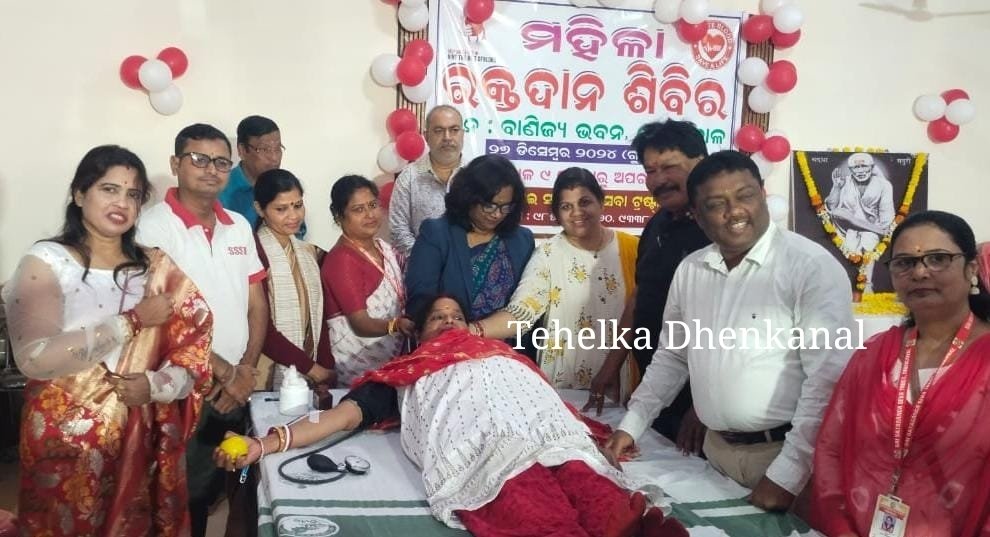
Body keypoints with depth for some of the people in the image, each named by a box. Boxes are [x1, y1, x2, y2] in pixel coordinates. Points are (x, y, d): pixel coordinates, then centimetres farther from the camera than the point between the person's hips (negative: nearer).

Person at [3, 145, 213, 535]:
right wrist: (133, 321, -19)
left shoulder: (156, 267, 4)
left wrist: (154, 385, -19)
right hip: (66, 441, -3)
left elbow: (193, 352, 1)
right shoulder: (46, 261, -8)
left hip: (142, 440, 3)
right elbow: (34, 358, -21)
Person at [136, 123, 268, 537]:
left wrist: (246, 369, -3)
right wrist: (225, 372, -11)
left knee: (221, 487, 17)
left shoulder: (239, 226, 8)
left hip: (238, 389, 5)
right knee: (186, 499, 7)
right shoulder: (154, 227, -10)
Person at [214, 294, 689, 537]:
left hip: (558, 443, 3)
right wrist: (264, 444, 11)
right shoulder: (407, 374, 35)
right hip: (484, 454, -3)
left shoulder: (503, 355, 42)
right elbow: (348, 413, 24)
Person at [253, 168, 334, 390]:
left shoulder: (311, 254, 9)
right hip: (269, 377, -5)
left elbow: (318, 319, 8)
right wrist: (311, 367, -12)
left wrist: (326, 371, -4)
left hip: (313, 376, 6)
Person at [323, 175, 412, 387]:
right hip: (357, 366, -7)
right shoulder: (341, 260, -17)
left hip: (392, 358, 7)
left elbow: (400, 299, 13)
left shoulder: (384, 248, 6)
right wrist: (396, 325, -39)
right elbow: (361, 324, -22)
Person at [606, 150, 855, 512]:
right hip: (716, 450, 5)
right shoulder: (689, 271, 4)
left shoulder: (812, 266, -14)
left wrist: (786, 475, -21)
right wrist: (631, 426, 9)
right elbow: (671, 357, 14)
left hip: (785, 452, -5)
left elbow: (827, 379, -18)